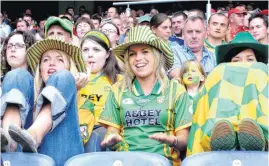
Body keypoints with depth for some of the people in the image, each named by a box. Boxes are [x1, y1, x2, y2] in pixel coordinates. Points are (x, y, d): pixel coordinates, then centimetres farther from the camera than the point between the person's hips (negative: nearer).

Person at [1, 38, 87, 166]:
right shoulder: (32, 91, 33)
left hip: (59, 154, -1)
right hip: (23, 150, 2)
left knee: (63, 78, -8)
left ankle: (32, 136, -38)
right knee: (18, 75, -1)